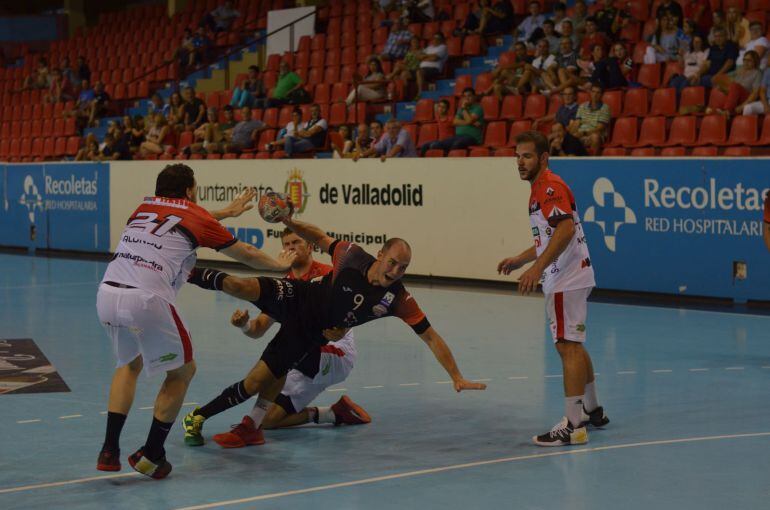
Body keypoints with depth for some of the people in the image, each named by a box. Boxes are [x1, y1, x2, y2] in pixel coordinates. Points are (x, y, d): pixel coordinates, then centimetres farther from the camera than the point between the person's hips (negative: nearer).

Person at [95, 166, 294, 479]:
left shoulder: (145, 207, 26)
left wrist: (226, 212, 64)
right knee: (182, 371, 17)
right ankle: (151, 456, 16)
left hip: (106, 294, 6)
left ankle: (109, 451, 22)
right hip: (147, 300, -6)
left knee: (130, 364, 30)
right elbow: (245, 254, 25)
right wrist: (280, 264, 44)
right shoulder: (196, 216, 11)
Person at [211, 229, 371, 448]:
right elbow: (258, 330, 6)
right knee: (269, 420, -2)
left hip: (338, 355, -7)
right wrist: (244, 325, -17)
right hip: (309, 363, 7)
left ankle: (250, 426, -37)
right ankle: (335, 413, 13)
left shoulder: (327, 276, -7)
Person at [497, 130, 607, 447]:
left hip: (566, 280, -11)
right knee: (574, 346, 20)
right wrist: (519, 260, 22)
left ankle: (573, 426, -13)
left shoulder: (550, 187, -14)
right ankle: (592, 410, 33)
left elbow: (566, 229, -29)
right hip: (569, 278, 11)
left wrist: (537, 267, -35)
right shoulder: (539, 189, 19)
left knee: (568, 347, -12)